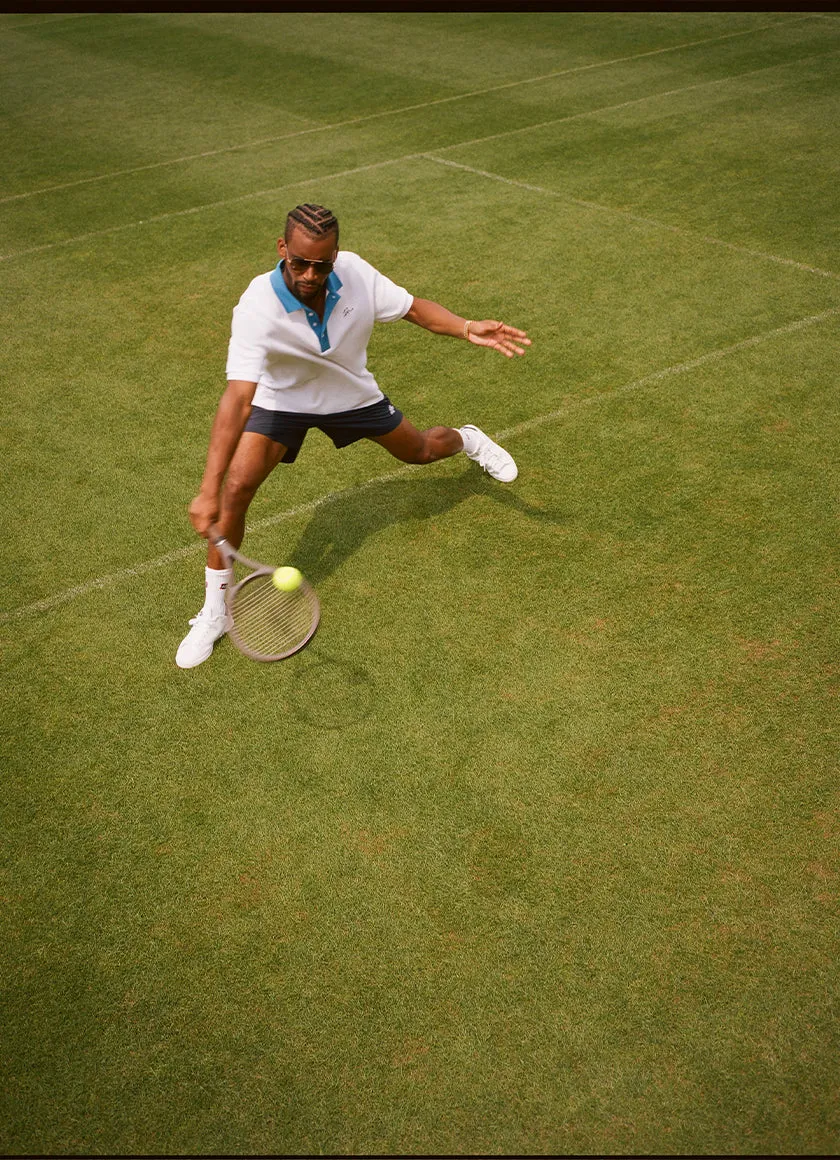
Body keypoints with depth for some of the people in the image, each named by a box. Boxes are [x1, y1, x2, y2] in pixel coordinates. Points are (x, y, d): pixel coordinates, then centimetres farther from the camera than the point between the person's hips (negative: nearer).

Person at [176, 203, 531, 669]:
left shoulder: (356, 273, -27)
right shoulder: (257, 307, -37)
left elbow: (414, 307, -10)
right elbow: (238, 398, -47)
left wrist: (468, 329, -29)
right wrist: (208, 490, -56)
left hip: (353, 395, 3)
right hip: (281, 400, -3)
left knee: (420, 451, 18)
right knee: (235, 489, -22)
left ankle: (469, 439, 60)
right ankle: (215, 611, -2)